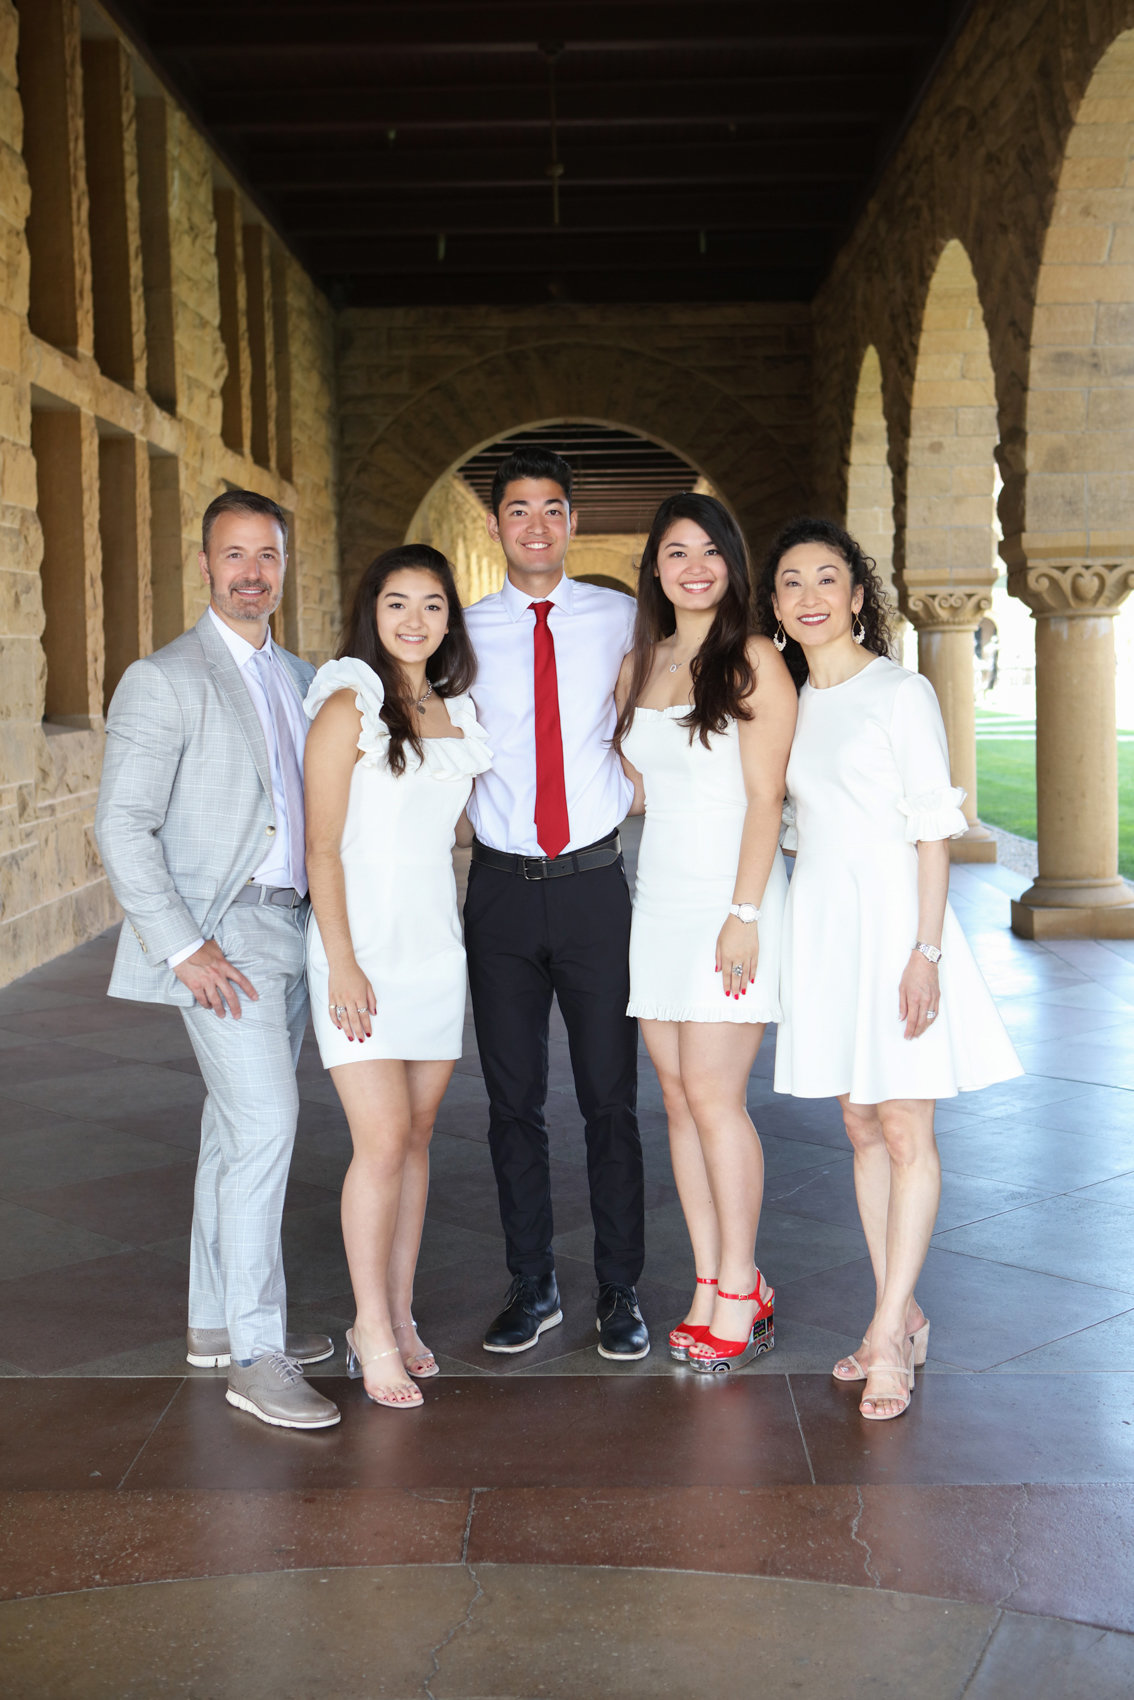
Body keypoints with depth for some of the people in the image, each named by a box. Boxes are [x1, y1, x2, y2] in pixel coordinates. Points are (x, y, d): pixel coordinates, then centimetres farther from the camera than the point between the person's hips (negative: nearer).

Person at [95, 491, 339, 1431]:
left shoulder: (300, 678, 14)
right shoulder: (164, 680, -8)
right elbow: (122, 826, -12)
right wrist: (183, 946, -17)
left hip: (290, 929, 7)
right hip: (220, 937, -7)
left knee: (240, 1127, 14)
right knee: (264, 1125, -13)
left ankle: (218, 1319, 25)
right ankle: (254, 1353, -4)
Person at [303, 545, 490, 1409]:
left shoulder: (459, 711, 12)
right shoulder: (349, 706, -6)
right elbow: (322, 845, -9)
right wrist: (341, 962, -14)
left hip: (436, 942, 6)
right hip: (366, 946, -6)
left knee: (417, 1135, 9)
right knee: (382, 1140, -9)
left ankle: (400, 1315, 19)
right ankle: (373, 1331, 4)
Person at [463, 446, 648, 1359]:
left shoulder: (621, 619, 3)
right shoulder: (464, 632, 3)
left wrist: (633, 779, 0)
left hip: (595, 882, -1)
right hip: (503, 886, 1)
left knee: (611, 1097, 4)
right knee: (514, 1101, 8)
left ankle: (622, 1293, 19)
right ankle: (534, 1289, 23)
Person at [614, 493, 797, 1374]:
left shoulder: (753, 659, -4)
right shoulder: (637, 666, 15)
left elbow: (766, 796, -10)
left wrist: (744, 914, -15)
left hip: (731, 898, -6)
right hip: (658, 897, 6)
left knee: (714, 1097, -8)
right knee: (679, 1099, 5)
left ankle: (740, 1291, 5)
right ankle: (711, 1285, 14)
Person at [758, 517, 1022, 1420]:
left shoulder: (901, 692, -6)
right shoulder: (786, 703, 12)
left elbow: (934, 829, -10)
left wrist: (926, 951, -16)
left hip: (891, 916, -6)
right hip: (819, 925, 6)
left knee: (906, 1132, -4)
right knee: (862, 1126, 10)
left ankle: (889, 1332, 1)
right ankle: (901, 1317, 18)